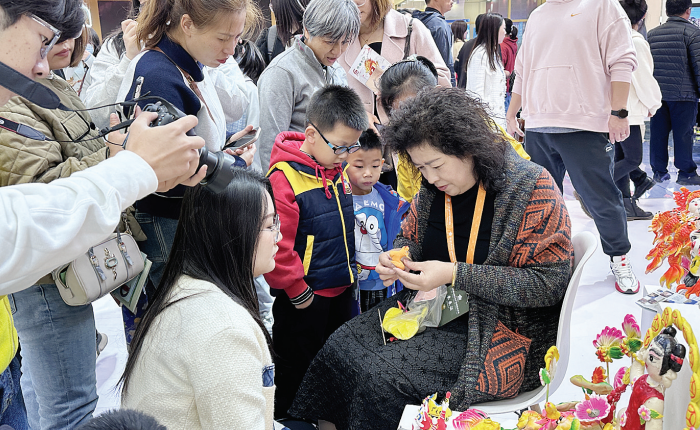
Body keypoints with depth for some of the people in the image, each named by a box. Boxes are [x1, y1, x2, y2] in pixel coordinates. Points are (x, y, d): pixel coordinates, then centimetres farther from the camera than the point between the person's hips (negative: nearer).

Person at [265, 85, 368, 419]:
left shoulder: (338, 169, 2)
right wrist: (298, 291, -16)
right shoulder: (284, 177, -22)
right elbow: (277, 244, -23)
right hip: (304, 298, -7)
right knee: (297, 367, 10)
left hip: (341, 289, 8)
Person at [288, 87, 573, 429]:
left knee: (382, 376, -23)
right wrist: (396, 259, -6)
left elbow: (550, 283, -20)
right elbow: (409, 237, 21)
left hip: (503, 328, -7)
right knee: (339, 346, -11)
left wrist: (455, 274, -24)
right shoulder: (434, 186, 3)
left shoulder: (532, 187, -15)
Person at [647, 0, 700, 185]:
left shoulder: (652, 34, 11)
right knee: (683, 133, 1)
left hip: (657, 93, 5)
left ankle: (659, 171, 13)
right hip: (683, 94, -5)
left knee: (658, 133, 8)